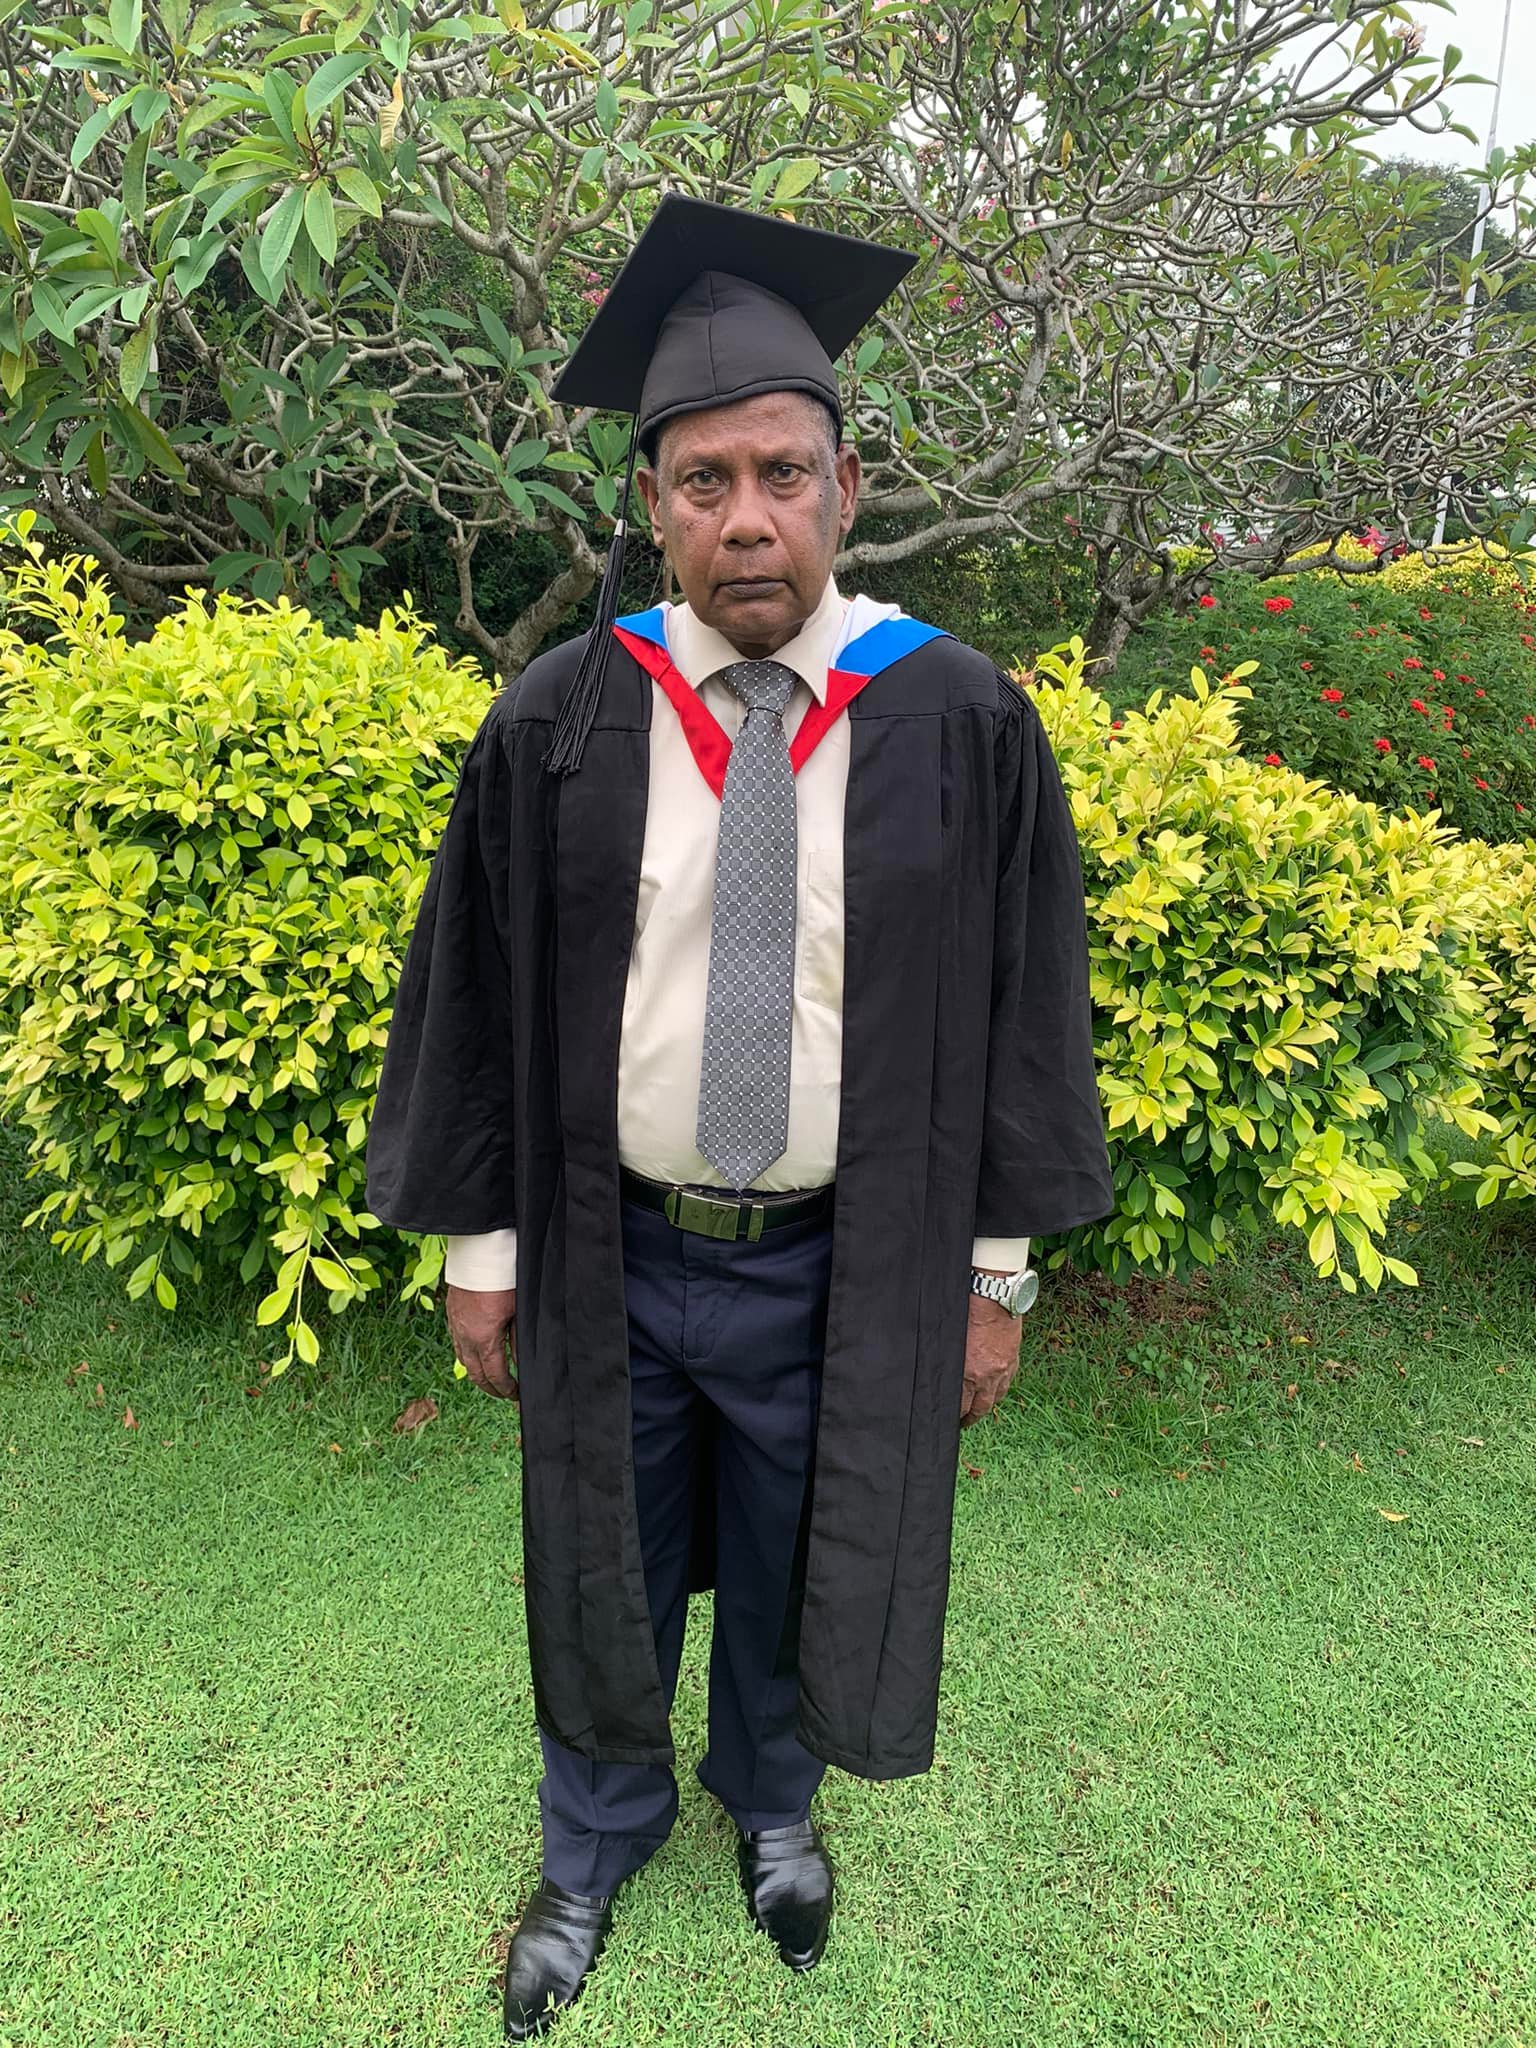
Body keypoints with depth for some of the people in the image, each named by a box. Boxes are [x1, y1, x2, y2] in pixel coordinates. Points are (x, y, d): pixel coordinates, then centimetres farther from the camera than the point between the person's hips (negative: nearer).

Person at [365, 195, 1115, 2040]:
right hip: (609, 1261, 1)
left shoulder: (961, 725, -10)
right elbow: (474, 986, -1)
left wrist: (995, 1268, -1)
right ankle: (597, 1839, 52)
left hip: (841, 1274, 0)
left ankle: (771, 1796, 56)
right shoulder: (560, 725, -9)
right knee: (607, 1572, 21)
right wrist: (479, 1245, 1)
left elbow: (1018, 1002, -3)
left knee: (793, 1574, 23)